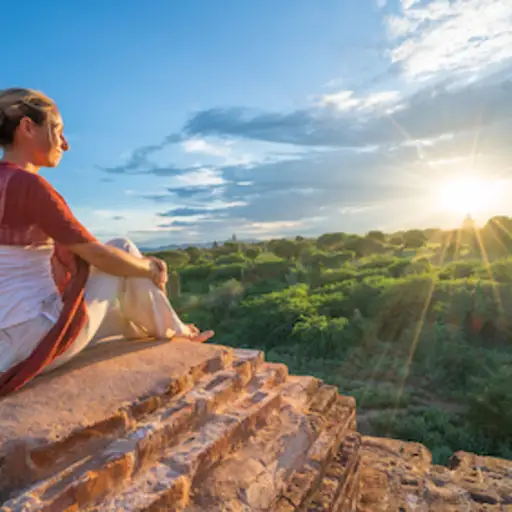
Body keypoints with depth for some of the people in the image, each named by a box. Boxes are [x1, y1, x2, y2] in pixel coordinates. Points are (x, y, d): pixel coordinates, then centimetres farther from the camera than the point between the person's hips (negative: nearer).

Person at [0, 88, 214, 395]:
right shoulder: (29, 185, -18)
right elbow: (99, 256, -15)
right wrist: (150, 268, 4)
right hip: (36, 340, -9)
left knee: (124, 313, 26)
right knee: (122, 250, 4)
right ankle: (172, 330, 21)